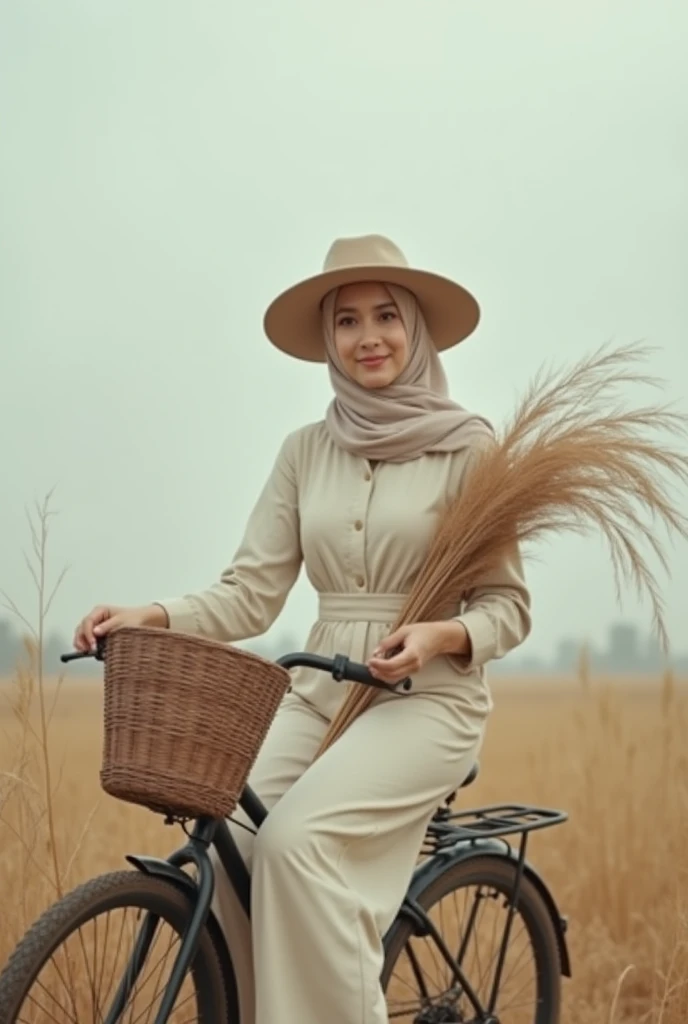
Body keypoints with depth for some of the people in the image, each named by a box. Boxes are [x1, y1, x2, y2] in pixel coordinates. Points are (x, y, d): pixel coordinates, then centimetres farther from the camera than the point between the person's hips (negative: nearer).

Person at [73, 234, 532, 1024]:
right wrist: (154, 617, -15)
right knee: (229, 846, -18)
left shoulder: (467, 445, -3)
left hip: (427, 697, -4)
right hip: (319, 694, 4)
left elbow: (508, 606, -2)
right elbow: (251, 593, 2)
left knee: (294, 838, -27)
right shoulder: (306, 451, 8)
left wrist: (438, 635, -22)